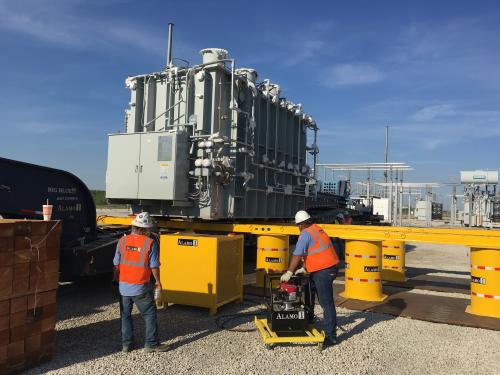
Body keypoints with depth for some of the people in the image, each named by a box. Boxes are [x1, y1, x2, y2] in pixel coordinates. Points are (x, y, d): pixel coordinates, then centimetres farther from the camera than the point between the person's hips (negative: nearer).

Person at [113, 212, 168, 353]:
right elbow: (154, 266, -10)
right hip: (141, 287, -4)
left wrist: (116, 278, 19)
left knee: (125, 315, 18)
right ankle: (151, 344, 15)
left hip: (124, 285, 4)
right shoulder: (149, 243, -14)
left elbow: (116, 264, 3)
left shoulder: (122, 241, -3)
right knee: (149, 315, 10)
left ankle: (126, 344, 25)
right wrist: (157, 281, 6)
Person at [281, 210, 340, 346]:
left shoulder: (306, 233, -13)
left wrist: (289, 273, -12)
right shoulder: (317, 229, 14)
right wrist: (304, 268, 21)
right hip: (330, 267, 10)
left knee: (326, 303, -5)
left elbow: (297, 255, -17)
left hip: (323, 271, -10)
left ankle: (331, 336, 1)